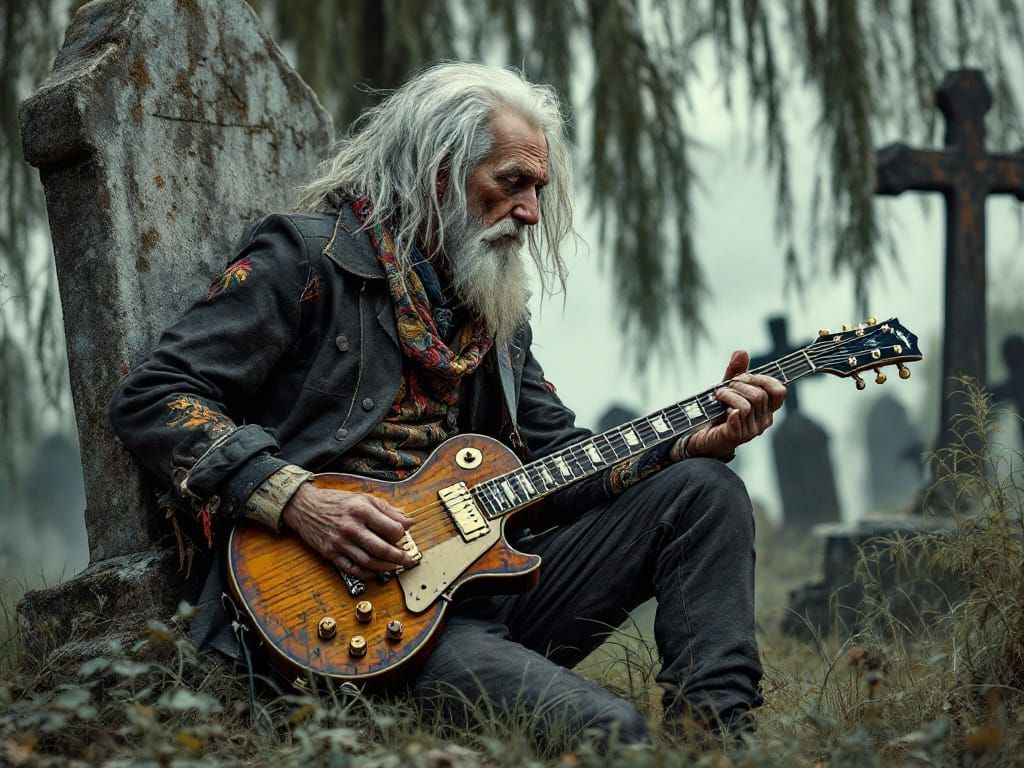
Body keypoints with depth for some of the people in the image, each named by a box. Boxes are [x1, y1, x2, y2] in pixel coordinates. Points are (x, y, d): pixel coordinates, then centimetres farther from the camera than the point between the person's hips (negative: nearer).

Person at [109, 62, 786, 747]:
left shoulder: (493, 304, 19)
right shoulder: (307, 255, -4)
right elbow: (149, 399, -9)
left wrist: (696, 443, 2)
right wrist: (297, 500, -21)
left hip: (480, 576, 8)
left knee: (703, 489, -1)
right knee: (609, 732, -29)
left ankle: (719, 738, -7)